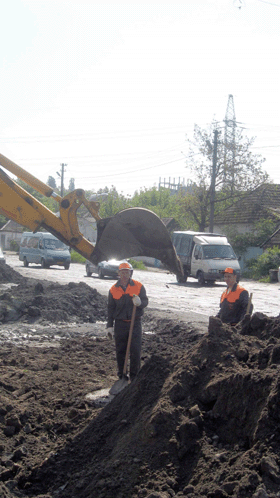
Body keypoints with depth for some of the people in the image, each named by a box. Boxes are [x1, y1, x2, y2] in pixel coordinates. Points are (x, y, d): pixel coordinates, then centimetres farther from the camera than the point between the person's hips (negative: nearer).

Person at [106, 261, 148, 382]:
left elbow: (145, 301, 0)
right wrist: (109, 326, 5)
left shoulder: (138, 286, 1)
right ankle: (121, 375, 17)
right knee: (120, 351, 5)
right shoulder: (113, 289, 5)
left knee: (136, 351, -3)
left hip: (135, 323, -1)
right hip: (120, 323, 1)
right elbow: (110, 308, 9)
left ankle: (134, 376, 7)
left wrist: (140, 303, -25)